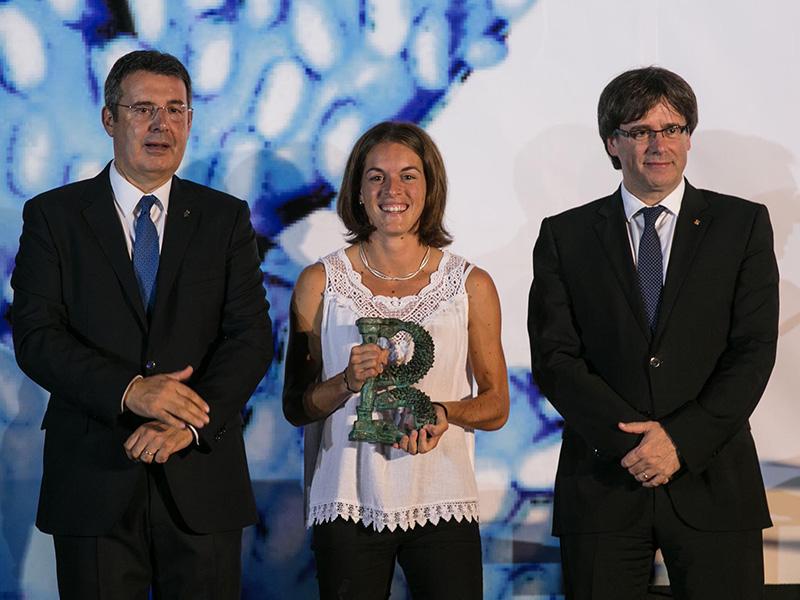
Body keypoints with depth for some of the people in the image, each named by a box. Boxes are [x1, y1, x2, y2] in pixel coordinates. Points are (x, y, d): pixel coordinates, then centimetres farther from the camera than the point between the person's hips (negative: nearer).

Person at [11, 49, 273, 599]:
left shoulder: (226, 218, 8)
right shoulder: (53, 216, 4)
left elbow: (252, 337, -1)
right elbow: (35, 337, -6)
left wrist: (188, 423, -16)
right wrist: (129, 390, -21)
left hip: (202, 480, 1)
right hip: (94, 483, -1)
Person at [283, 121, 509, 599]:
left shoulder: (471, 285, 5)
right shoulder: (321, 282, 3)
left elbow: (496, 405, 8)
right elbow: (295, 407, 6)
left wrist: (444, 411, -12)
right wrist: (348, 382, -14)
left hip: (442, 503, 0)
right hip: (349, 503, 0)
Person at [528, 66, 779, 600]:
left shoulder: (743, 224, 6)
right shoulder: (566, 236, 7)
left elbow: (755, 350, -2)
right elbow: (554, 357, -1)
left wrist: (681, 440, -13)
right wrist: (631, 440, -13)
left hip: (712, 483, 0)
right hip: (603, 486, 0)